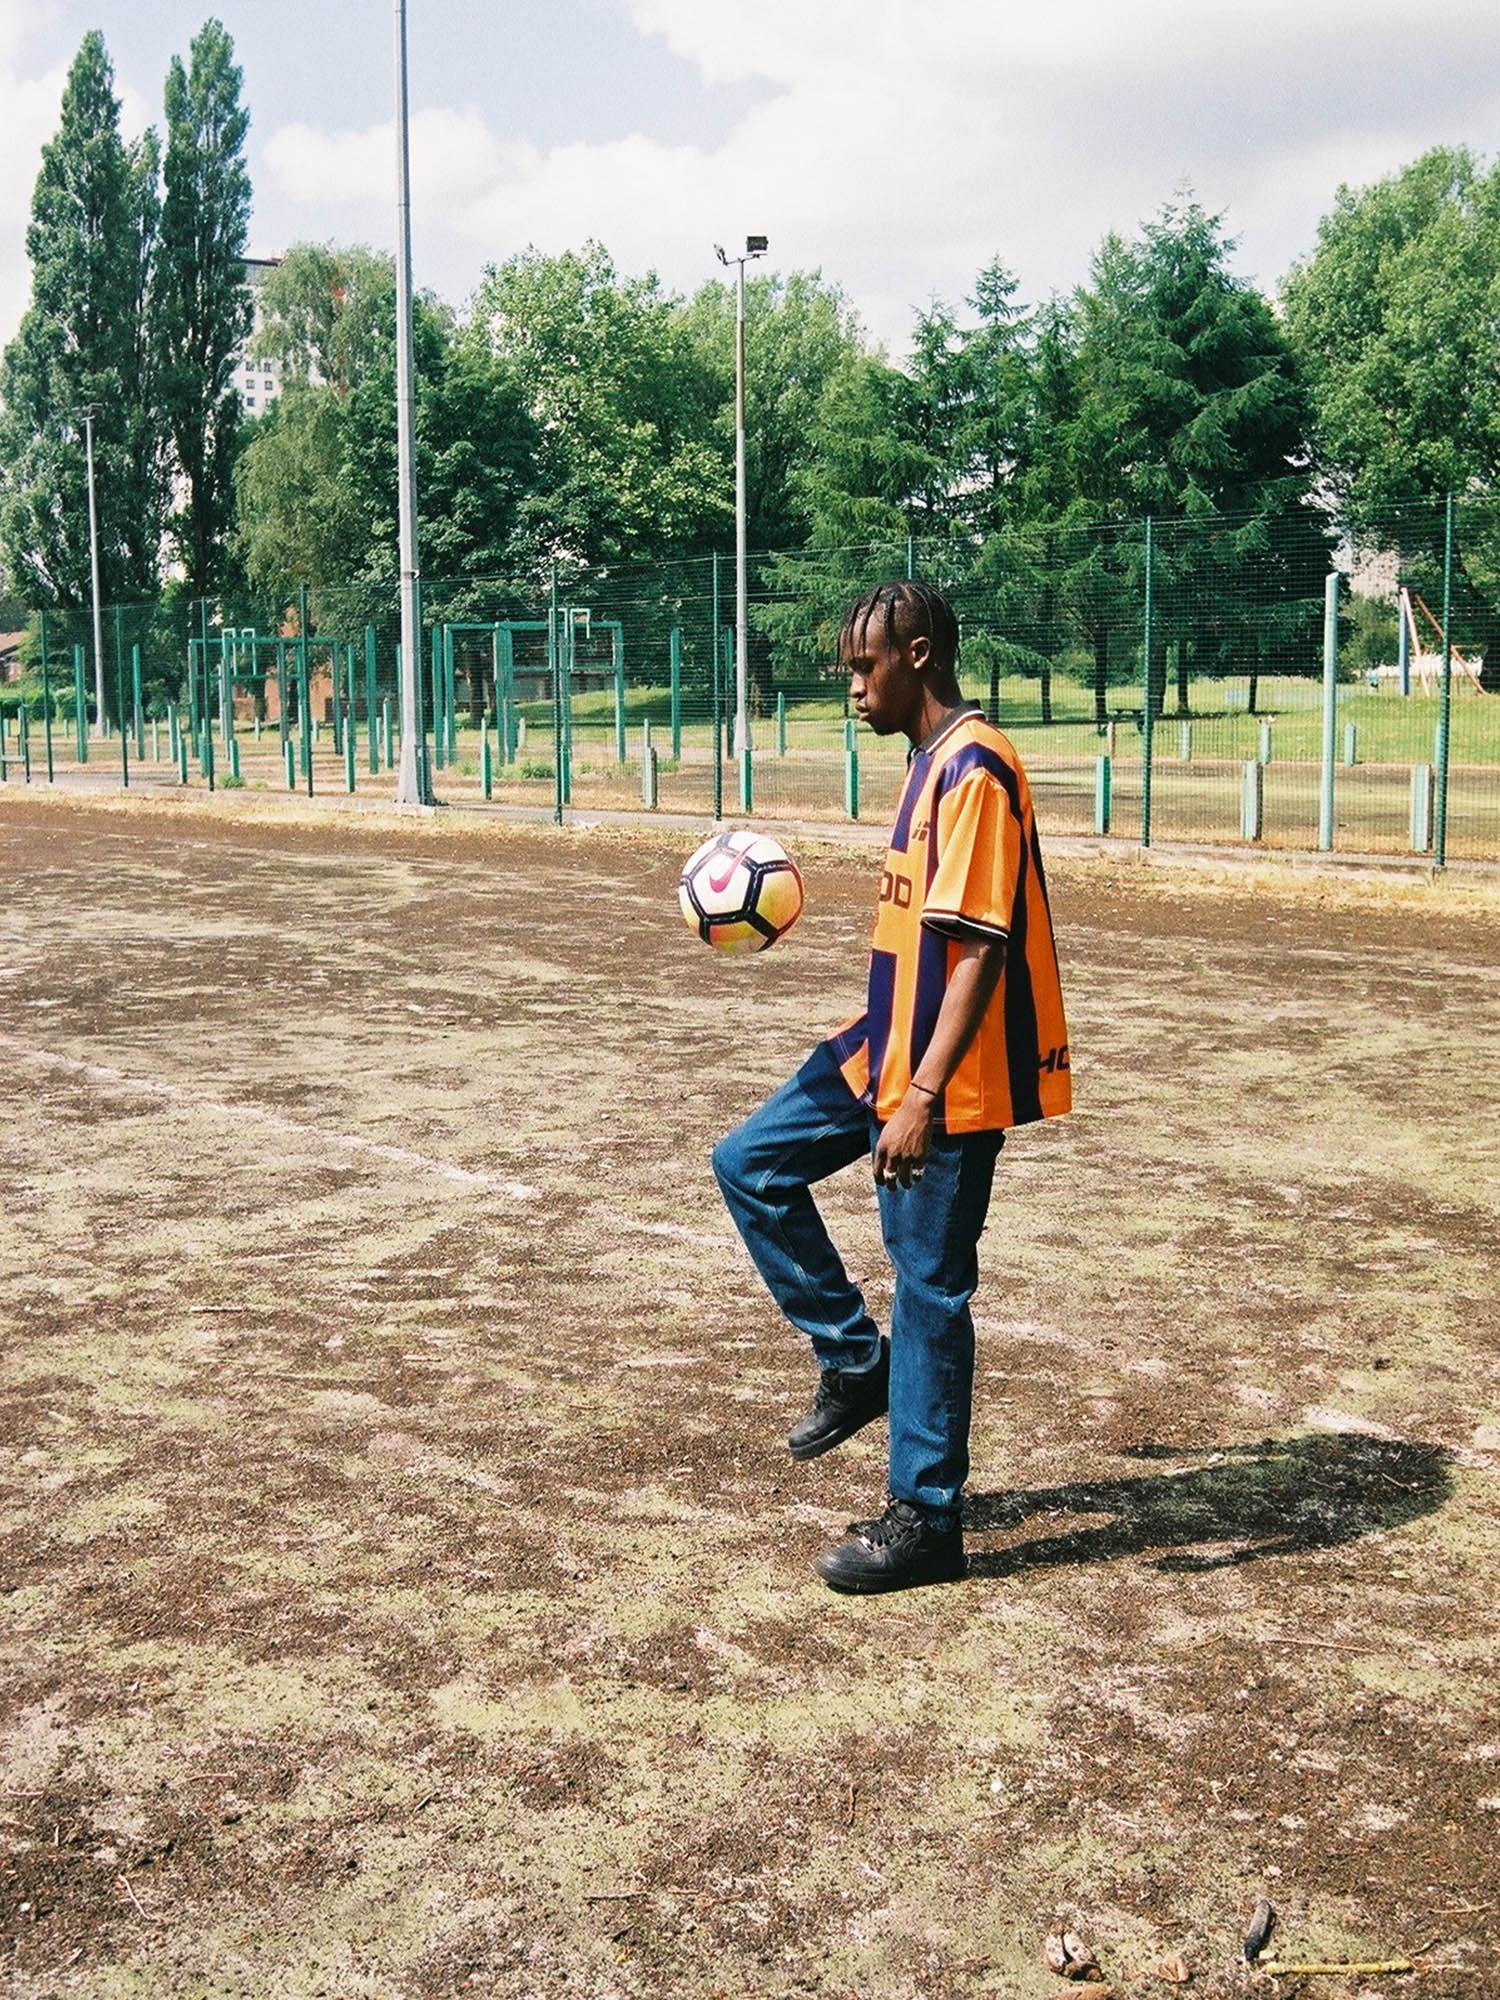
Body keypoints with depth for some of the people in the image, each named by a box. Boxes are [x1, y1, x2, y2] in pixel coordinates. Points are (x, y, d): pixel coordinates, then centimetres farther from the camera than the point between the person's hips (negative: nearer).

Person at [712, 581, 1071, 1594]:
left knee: (930, 1289, 0)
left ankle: (926, 1522, 14)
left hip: (947, 1077, -10)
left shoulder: (973, 767, -19)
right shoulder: (932, 760, 12)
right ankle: (856, 1362, 19)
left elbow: (982, 947, -25)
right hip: (888, 1046, 10)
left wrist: (922, 1095, -28)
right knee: (751, 1164, 11)